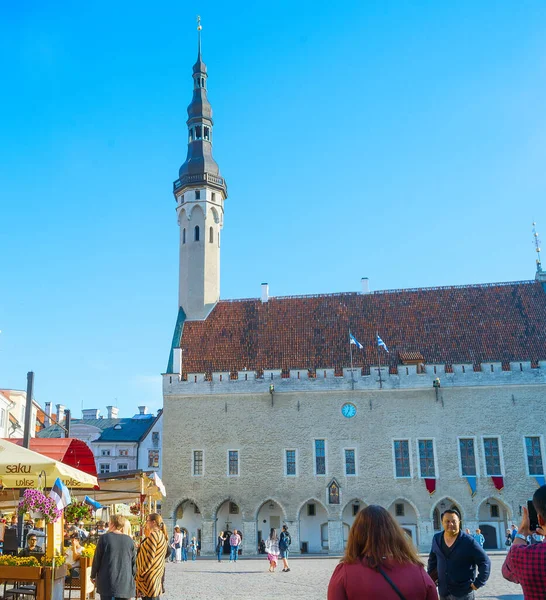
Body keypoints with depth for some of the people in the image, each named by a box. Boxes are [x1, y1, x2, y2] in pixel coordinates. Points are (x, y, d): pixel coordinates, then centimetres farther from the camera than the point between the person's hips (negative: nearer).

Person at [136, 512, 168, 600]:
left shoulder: (154, 534, -15)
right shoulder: (162, 535, 14)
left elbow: (150, 557, -19)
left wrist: (141, 573, -15)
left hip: (150, 575, -10)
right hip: (157, 575, 10)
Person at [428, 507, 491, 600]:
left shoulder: (469, 542, -12)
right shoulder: (436, 539, 3)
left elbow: (485, 562, -10)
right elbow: (432, 560, 18)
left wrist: (478, 583, -12)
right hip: (443, 592, 5)